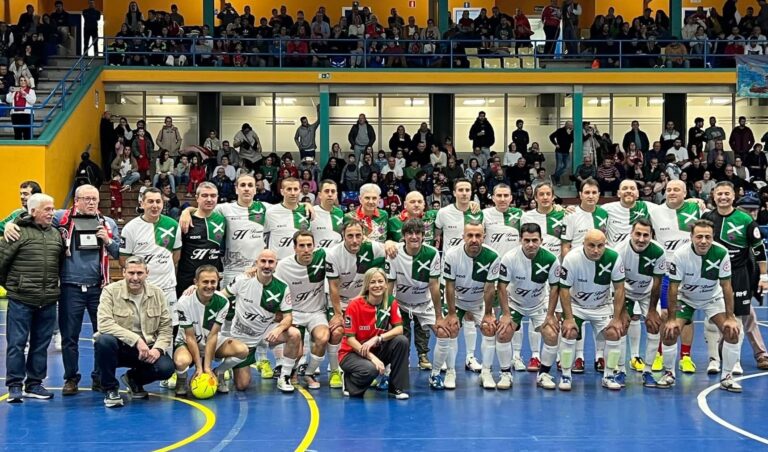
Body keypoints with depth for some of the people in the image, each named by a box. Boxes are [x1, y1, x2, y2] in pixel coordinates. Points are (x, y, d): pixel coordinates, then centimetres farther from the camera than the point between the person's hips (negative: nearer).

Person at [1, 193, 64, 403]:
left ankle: (34, 384, 19)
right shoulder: (19, 232, -8)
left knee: (41, 344, 10)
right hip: (21, 300, -5)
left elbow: (62, 261, 20)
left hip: (48, 301, 5)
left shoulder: (56, 234, 11)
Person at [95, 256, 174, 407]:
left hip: (146, 349, 3)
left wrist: (158, 349, -18)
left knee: (166, 368, -25)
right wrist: (136, 340, -28)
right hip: (119, 347, -3)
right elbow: (104, 324, -23)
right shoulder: (111, 291, -10)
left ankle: (134, 379, 12)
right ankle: (110, 389, -11)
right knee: (104, 340, -36)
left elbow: (166, 328, 2)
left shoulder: (157, 294, 1)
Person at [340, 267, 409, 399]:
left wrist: (377, 338, -30)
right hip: (352, 352, -4)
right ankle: (349, 381, 0)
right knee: (371, 369, -36)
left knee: (401, 341, -22)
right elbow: (350, 339, -17)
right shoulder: (355, 305, -16)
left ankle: (397, 388, -11)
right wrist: (371, 357, -28)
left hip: (377, 349, 4)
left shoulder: (391, 303, -6)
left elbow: (399, 329, -14)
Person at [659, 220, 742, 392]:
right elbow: (673, 287, -20)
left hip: (713, 298, 1)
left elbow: (726, 286, -18)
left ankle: (726, 377, 1)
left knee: (732, 331, -16)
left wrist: (730, 317, -19)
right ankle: (669, 373, 7)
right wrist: (671, 319, -21)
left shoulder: (721, 253, -26)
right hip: (685, 298, -1)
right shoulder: (680, 255, -28)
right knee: (669, 331, -17)